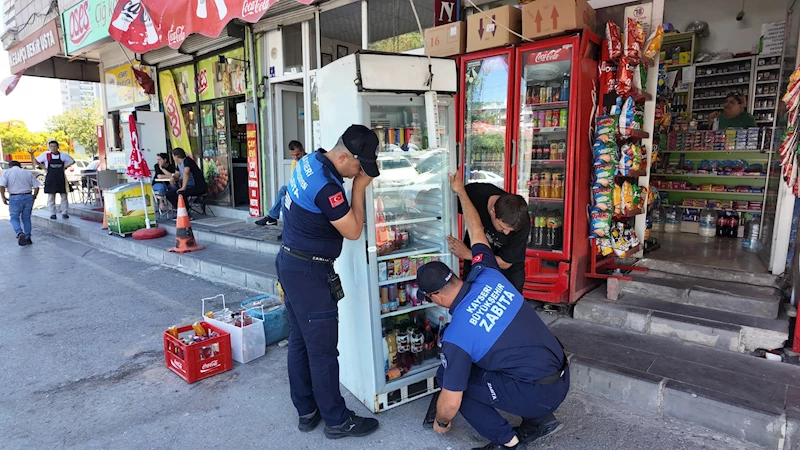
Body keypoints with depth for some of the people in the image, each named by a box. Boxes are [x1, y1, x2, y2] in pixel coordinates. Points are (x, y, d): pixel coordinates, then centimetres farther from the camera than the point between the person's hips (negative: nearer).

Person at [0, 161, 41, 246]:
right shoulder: (28, 172, 11)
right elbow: (36, 186, 3)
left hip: (14, 198, -3)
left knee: (14, 218, 8)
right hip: (28, 197, 3)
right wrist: (34, 197, 12)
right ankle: (27, 238, 16)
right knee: (26, 218, 13)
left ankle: (20, 233, -16)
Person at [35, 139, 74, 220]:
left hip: (61, 178, 1)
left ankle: (64, 213, 9)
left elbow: (72, 161, 15)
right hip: (50, 179, -1)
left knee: (64, 196, 1)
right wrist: (44, 168, 1)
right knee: (51, 197, 3)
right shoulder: (46, 155, 0)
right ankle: (53, 213, 9)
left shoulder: (63, 155, 2)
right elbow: (36, 161, 11)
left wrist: (65, 167, 3)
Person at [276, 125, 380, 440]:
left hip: (291, 263, 10)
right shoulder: (326, 186, -26)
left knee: (299, 341, 17)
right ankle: (337, 421, 18)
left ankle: (306, 411, 31)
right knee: (323, 349, 2)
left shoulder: (310, 160, 3)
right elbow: (353, 231, -16)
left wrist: (350, 181, 2)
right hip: (309, 272, -10)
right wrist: (359, 188, -11)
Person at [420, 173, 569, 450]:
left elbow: (451, 403, -11)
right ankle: (538, 421, 26)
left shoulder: (456, 336, -19)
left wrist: (441, 422, 12)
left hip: (539, 394, -8)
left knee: (447, 377, 1)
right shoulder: (486, 275, -5)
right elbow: (477, 232, 13)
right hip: (563, 377, 8)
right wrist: (460, 191, 26)